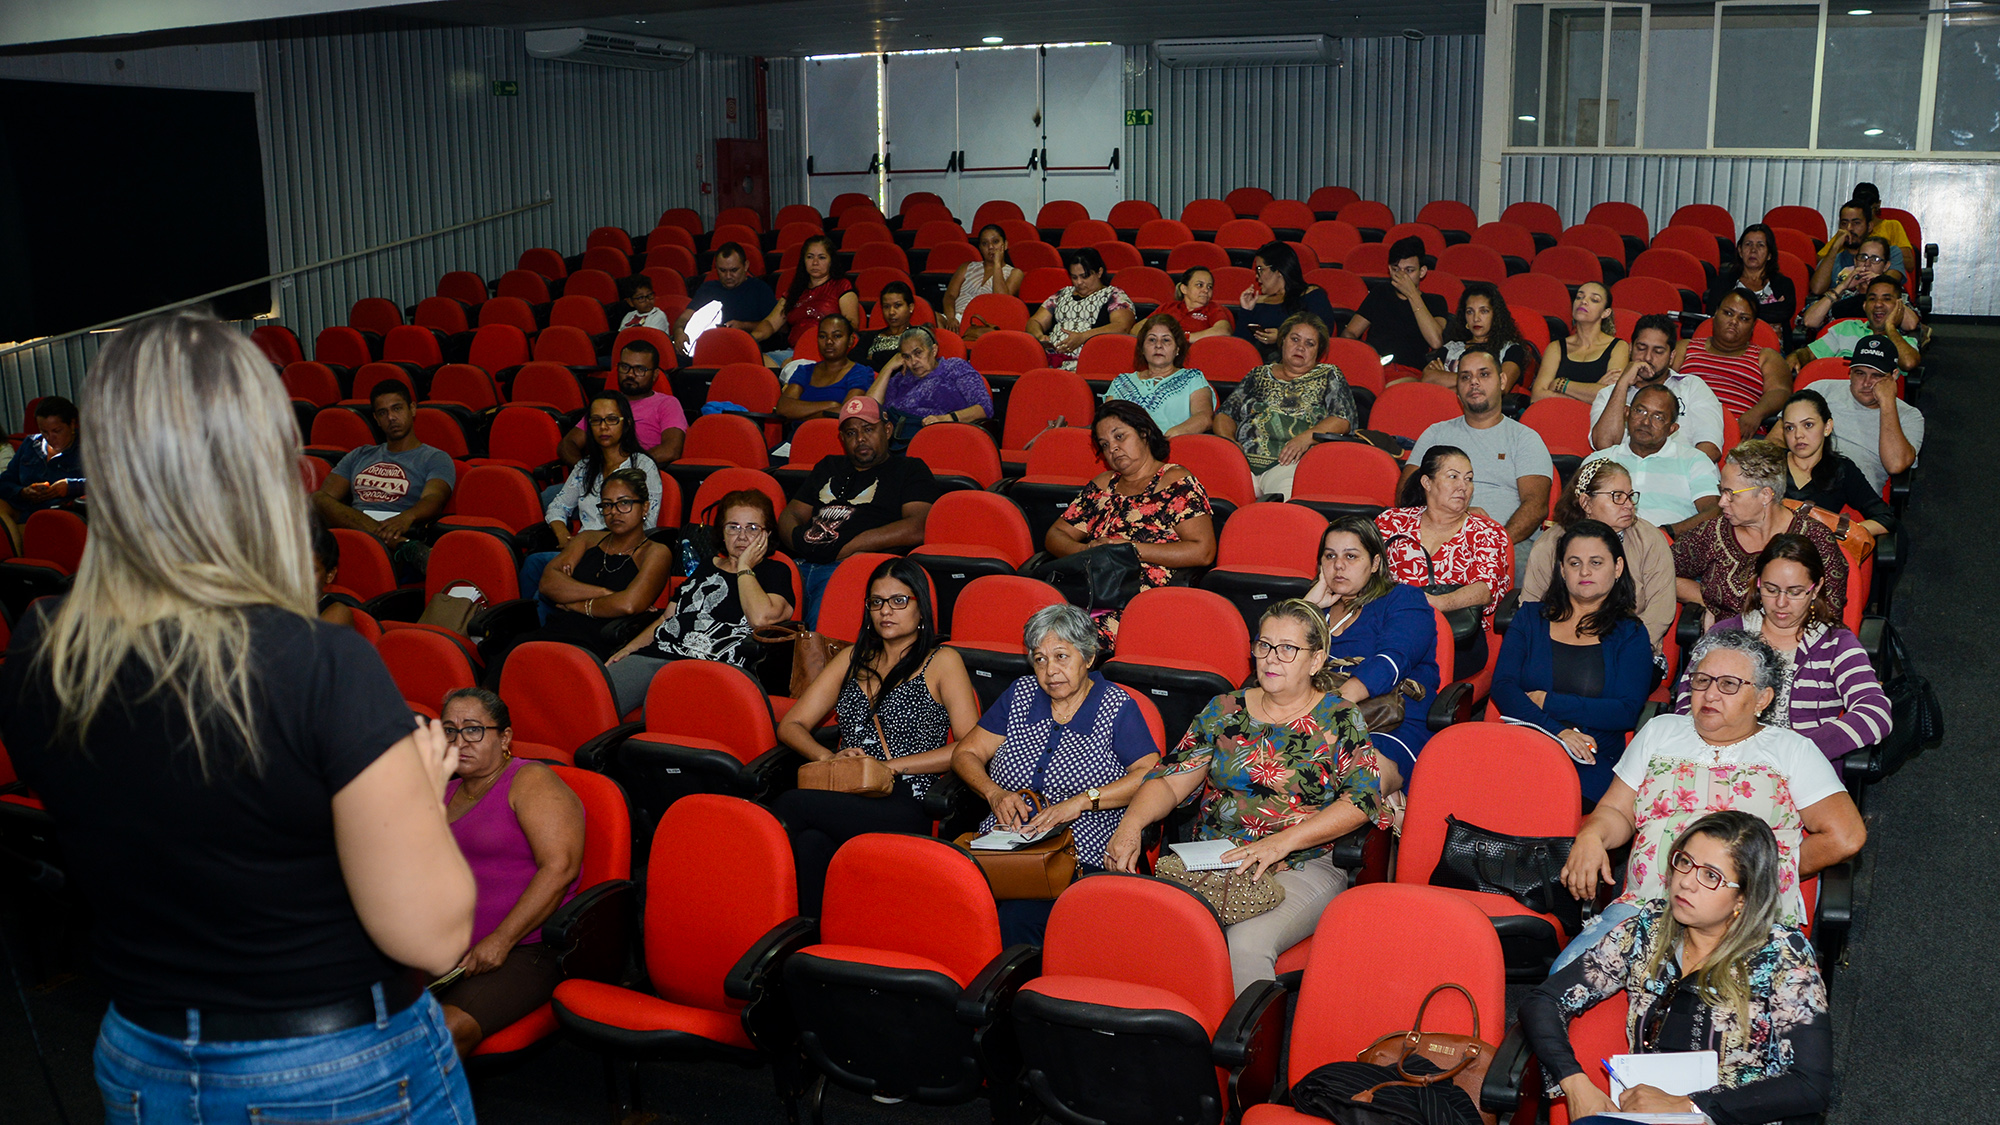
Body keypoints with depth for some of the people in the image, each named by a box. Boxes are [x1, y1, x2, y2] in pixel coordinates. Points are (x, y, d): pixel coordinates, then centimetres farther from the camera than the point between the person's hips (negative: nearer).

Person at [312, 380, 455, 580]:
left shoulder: (436, 459, 15)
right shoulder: (359, 456, 32)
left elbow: (433, 500, -7)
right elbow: (324, 495, 20)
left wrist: (407, 517, -33)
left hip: (394, 532, -5)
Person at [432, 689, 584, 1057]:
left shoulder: (531, 782, -3)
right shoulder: (445, 792, 20)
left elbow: (560, 867, -14)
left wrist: (500, 941, -18)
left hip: (523, 949, -6)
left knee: (447, 1029, -30)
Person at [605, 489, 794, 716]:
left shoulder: (774, 572, 13)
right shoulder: (706, 564, 29)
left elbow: (760, 617, -9)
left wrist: (744, 568, 4)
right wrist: (628, 649, 16)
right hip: (656, 654, 5)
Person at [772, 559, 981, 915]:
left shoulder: (941, 661, 12)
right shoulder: (852, 659, 27)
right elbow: (791, 726, 22)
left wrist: (890, 765, -9)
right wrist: (829, 757, -1)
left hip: (906, 809, -4)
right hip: (843, 799, 4)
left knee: (791, 805, -29)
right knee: (811, 842, -35)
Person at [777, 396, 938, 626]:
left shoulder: (910, 470, 14)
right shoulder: (828, 467, 32)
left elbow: (917, 529, -3)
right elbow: (790, 515, 26)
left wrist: (842, 548, -7)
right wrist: (800, 542, 0)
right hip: (800, 564, 5)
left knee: (822, 624, -36)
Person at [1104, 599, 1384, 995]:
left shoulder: (1339, 719, 4)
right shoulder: (1224, 711, 13)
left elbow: (1362, 799, -7)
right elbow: (1170, 780, 8)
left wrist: (1283, 842, -17)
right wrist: (1131, 823, -12)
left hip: (1302, 869, -3)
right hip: (1210, 862, 3)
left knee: (1246, 943, -33)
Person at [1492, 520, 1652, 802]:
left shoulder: (1631, 634, 14)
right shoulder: (1531, 617, 18)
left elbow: (1627, 713, 0)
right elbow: (1502, 687, 4)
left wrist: (1547, 702, -4)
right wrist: (1557, 731, -13)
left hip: (1591, 765, -1)